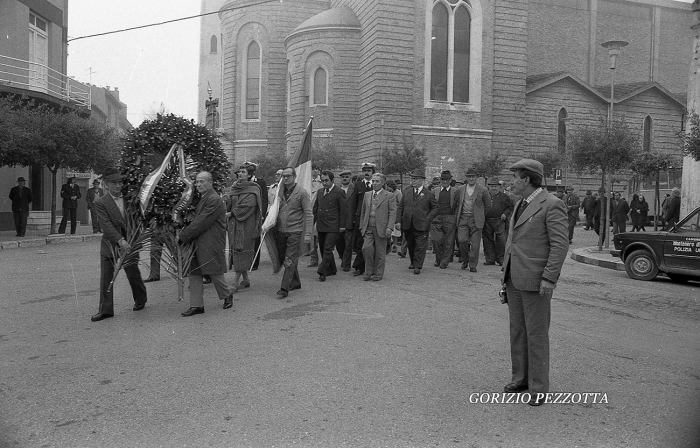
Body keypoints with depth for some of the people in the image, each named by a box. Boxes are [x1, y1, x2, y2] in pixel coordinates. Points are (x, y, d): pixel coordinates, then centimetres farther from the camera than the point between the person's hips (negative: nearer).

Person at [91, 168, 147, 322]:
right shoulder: (101, 203, -5)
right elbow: (106, 225, -16)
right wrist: (120, 240, -28)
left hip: (129, 244, 1)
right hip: (109, 245, -1)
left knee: (134, 275, 9)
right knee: (105, 278, 1)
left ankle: (141, 300, 33)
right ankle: (105, 310, 11)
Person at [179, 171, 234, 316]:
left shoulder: (214, 200, -15)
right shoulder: (201, 198, 16)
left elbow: (201, 222, -19)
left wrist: (183, 236, -15)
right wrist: (184, 232, 6)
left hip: (211, 243, -9)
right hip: (197, 242, 9)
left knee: (215, 273, 2)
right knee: (194, 273, 6)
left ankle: (227, 295, 27)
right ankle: (196, 305, 12)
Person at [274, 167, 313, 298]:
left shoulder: (302, 193, -6)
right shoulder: (280, 191, 10)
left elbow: (308, 214, -8)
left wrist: (307, 233, -14)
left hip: (295, 231, -6)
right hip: (280, 231, 6)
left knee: (290, 260, -6)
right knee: (283, 259, 13)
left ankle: (284, 288, -1)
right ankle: (295, 282, 29)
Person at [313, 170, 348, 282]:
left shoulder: (339, 192, -6)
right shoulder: (320, 192, 14)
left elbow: (344, 210, -6)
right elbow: (315, 208, 21)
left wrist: (342, 226, -9)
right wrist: (313, 221, 12)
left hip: (333, 226, -7)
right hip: (321, 226, 7)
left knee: (328, 249, -11)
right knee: (323, 249, 11)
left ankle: (322, 272, -8)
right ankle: (331, 270, 25)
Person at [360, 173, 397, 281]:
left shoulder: (389, 196, 1)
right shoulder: (367, 195, 15)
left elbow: (392, 213, -5)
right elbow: (363, 212, 18)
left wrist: (389, 227, -15)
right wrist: (362, 226, 12)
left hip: (381, 229, -3)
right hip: (368, 228, 3)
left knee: (380, 252, 3)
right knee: (366, 248, -10)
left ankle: (378, 274, 16)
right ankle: (369, 272, 6)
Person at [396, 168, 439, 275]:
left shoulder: (428, 194, -1)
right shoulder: (406, 191, 7)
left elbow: (435, 208, 5)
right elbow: (400, 207, 7)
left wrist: (428, 219, -8)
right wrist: (398, 221, -3)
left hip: (421, 225, -3)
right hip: (407, 225, 4)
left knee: (420, 246, -3)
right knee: (410, 246, 15)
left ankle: (417, 266, 2)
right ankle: (413, 262, 33)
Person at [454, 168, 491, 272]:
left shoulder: (483, 190, 0)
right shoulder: (461, 189, 9)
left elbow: (488, 205, 10)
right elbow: (458, 204, 19)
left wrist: (480, 215, 12)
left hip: (476, 220, -2)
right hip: (463, 218, 2)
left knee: (475, 244, -1)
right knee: (462, 240, -9)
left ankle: (472, 265, 9)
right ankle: (465, 260, 15)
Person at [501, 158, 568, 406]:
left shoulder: (552, 204, -12)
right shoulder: (521, 204, 14)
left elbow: (560, 244, -15)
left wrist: (549, 278, -20)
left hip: (535, 280, -8)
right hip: (515, 279, 8)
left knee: (536, 334, 1)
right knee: (517, 330, 14)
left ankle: (538, 387, 12)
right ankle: (520, 378, 26)